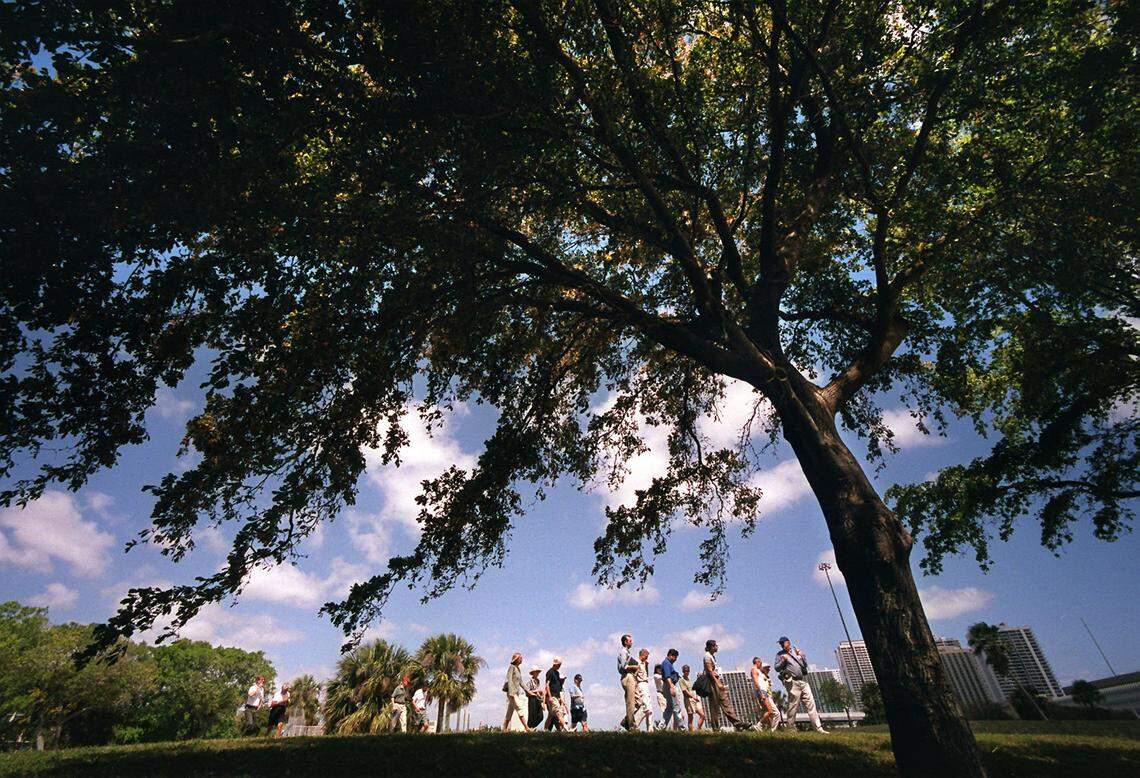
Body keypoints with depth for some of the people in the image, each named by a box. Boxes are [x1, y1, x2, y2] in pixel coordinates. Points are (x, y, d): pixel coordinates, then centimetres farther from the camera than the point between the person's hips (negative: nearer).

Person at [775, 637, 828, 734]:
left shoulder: (795, 650, 15)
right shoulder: (780, 655, 3)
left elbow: (806, 664, 18)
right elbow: (777, 668, -2)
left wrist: (801, 655, 1)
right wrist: (783, 661, -17)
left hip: (803, 681, 5)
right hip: (793, 683, -5)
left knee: (811, 704, 1)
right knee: (793, 707, -3)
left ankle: (819, 728, 2)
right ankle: (791, 728, 5)